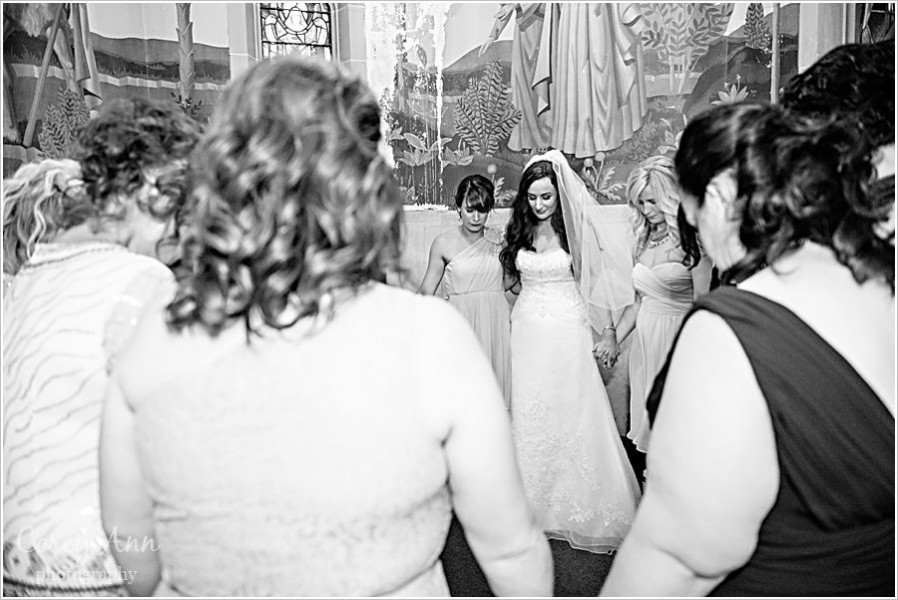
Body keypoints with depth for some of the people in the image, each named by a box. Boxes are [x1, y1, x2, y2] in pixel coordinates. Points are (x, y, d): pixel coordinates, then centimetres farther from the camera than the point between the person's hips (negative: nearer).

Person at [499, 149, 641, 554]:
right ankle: (534, 501, 27)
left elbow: (596, 281, -5)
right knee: (529, 413, 10)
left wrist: (606, 335, -7)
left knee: (573, 413, 1)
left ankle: (582, 505, 18)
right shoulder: (519, 231, 6)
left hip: (568, 331, -4)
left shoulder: (577, 228, -5)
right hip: (528, 332, 4)